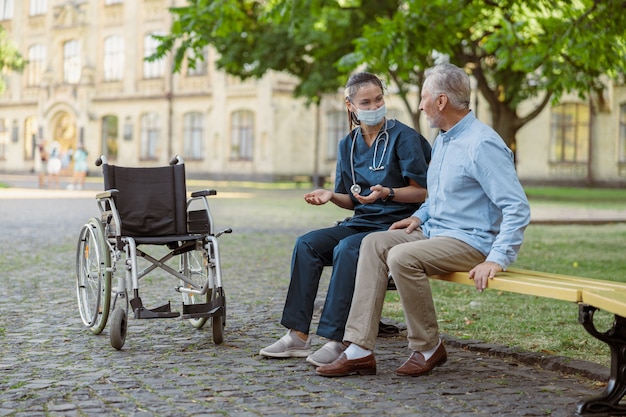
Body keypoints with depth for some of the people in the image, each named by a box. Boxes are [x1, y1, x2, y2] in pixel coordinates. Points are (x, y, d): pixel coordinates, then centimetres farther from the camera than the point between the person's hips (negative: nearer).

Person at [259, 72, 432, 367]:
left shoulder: (403, 137, -6)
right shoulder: (348, 145, 12)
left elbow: (422, 191, -6)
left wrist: (387, 193, -23)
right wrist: (331, 196, -4)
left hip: (396, 224, -6)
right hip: (361, 222, 6)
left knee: (347, 249, -33)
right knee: (307, 244, -17)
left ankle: (337, 340, -30)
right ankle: (298, 337, -19)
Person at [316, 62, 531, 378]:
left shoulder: (483, 144, -17)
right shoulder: (442, 139, 14)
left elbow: (517, 207, -21)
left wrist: (498, 259, -29)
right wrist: (420, 216, 12)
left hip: (471, 242, -9)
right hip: (434, 231, 9)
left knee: (402, 257, -30)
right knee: (374, 243, -9)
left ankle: (428, 348, -10)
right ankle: (360, 349, -16)